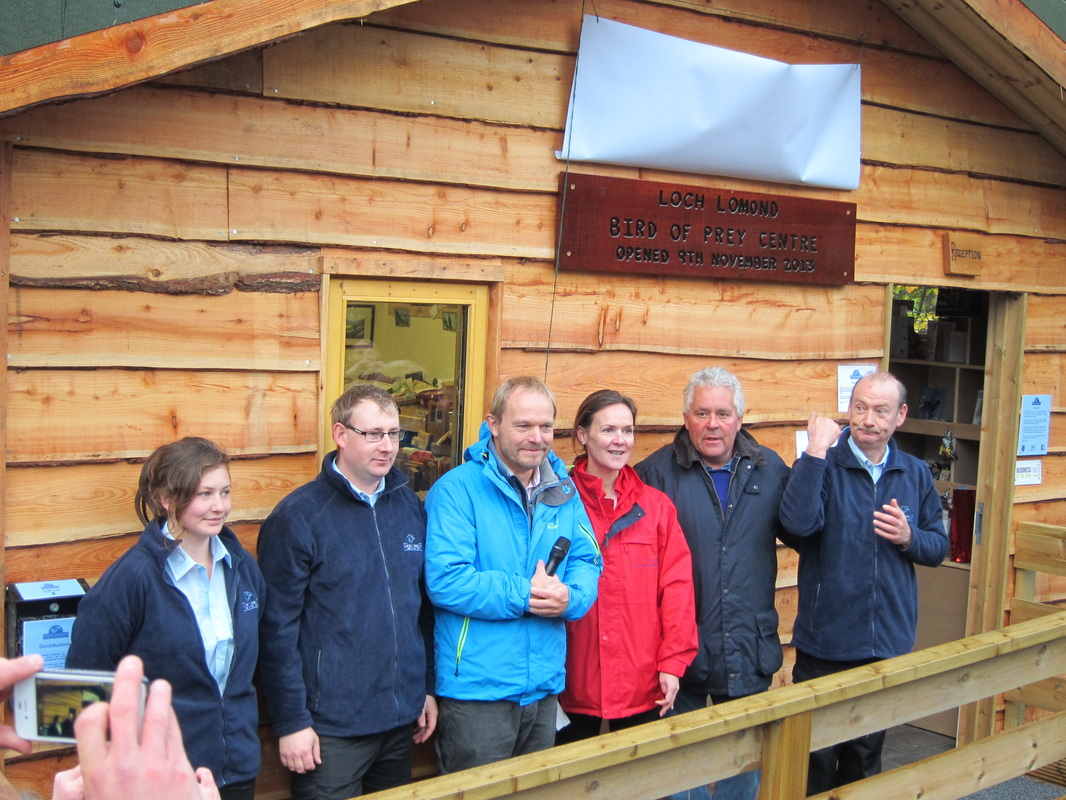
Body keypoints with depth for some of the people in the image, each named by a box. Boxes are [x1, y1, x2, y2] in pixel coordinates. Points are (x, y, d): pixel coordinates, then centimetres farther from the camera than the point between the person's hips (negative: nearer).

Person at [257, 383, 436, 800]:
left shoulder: (410, 506, 6)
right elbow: (278, 629, -11)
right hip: (331, 727, -5)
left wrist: (428, 687, 12)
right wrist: (291, 722, -12)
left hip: (403, 719, 6)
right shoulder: (298, 516, -11)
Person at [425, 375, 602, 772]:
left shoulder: (563, 491, 9)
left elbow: (587, 561, 8)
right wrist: (524, 595, -19)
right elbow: (445, 581, -21)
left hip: (545, 689, 7)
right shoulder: (457, 490, -13)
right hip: (477, 691, -6)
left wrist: (570, 597, -14)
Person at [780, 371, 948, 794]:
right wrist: (815, 451, -27)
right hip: (825, 643, -4)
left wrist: (910, 538, -11)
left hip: (890, 643, 4)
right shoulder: (823, 465, -9)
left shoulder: (915, 474, 5)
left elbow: (939, 546, 11)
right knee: (816, 757, 5)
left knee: (867, 752, 18)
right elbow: (798, 523, -28)